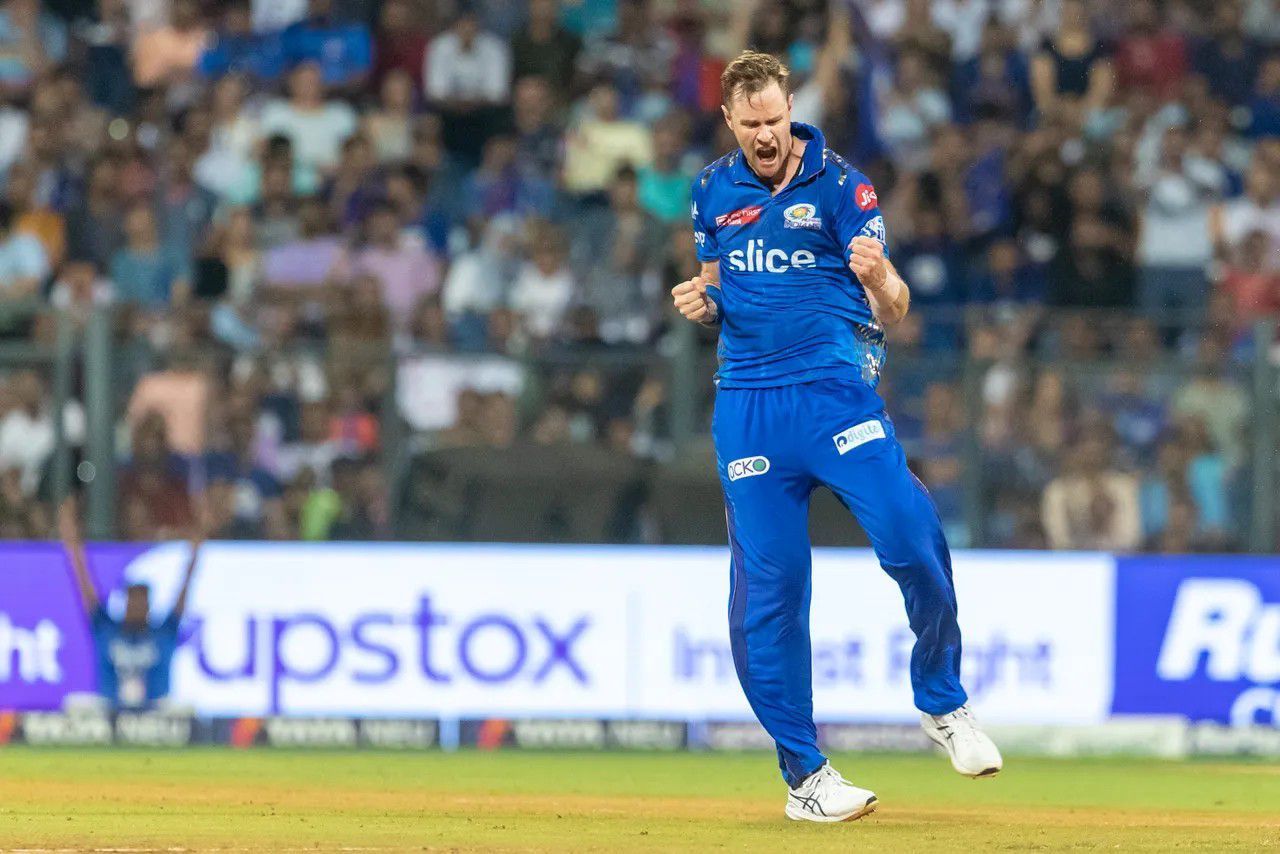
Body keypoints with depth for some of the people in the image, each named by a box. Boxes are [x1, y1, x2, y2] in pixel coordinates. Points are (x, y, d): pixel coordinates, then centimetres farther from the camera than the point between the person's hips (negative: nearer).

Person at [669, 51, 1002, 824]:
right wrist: (701, 302, 0)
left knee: (914, 540, -20)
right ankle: (804, 773, 8)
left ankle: (943, 702, 5)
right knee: (766, 589, -1)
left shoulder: (839, 185, -2)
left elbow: (893, 310, -8)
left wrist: (882, 281, -32)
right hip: (747, 403, 3)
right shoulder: (715, 191, 10)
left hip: (836, 389, -3)